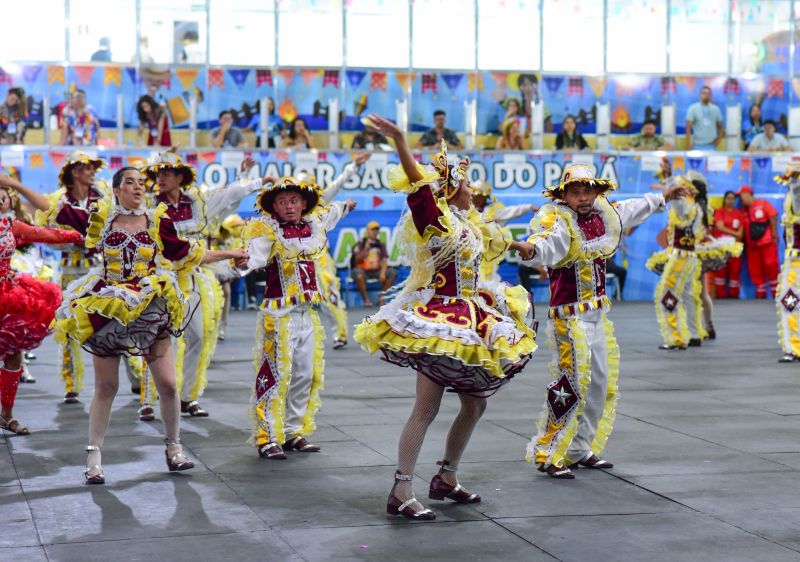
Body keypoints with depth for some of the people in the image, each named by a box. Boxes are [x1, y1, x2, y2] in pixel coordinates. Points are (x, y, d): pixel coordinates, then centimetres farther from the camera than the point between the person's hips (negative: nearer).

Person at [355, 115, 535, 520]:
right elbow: (419, 186, -29)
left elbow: (493, 241, 36)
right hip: (436, 320, -9)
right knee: (427, 407, -13)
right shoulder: (436, 219, -12)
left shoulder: (469, 224, 14)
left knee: (475, 404, 13)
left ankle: (447, 479, 27)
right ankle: (401, 492, -11)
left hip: (467, 320, 10)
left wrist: (520, 247, 53)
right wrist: (399, 142, -41)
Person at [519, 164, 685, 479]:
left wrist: (662, 199, 42)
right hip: (570, 315, -9)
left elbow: (633, 209, 29)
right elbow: (548, 244, -41)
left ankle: (580, 450, 26)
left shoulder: (603, 214, 8)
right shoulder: (557, 220, -18)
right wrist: (532, 249, -64)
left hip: (598, 314, 9)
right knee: (572, 382, -13)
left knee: (601, 381, 13)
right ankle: (547, 454, -5)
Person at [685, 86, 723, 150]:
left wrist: (718, 140, 2)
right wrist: (688, 145, -15)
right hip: (698, 145, -3)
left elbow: (720, 127, 16)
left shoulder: (715, 109, 8)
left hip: (711, 145, 3)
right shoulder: (693, 108, -2)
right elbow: (688, 128, -7)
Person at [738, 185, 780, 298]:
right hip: (752, 244, 5)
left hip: (767, 241, -5)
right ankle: (760, 293, 10)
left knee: (770, 265, -7)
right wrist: (743, 242, 4)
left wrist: (774, 234, -10)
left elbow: (773, 217, -5)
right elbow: (742, 227, 9)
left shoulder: (763, 204, -1)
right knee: (754, 269, 2)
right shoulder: (744, 210, 10)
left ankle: (775, 291, 3)